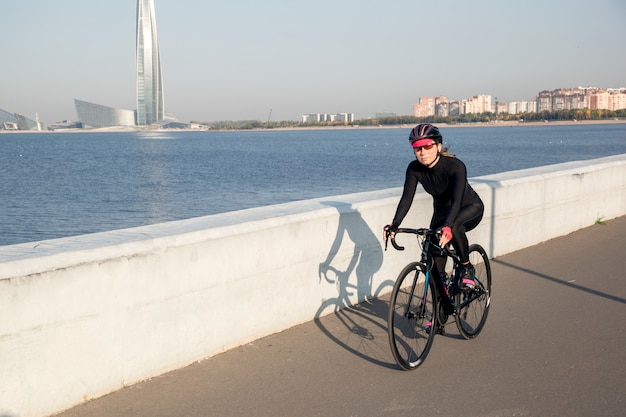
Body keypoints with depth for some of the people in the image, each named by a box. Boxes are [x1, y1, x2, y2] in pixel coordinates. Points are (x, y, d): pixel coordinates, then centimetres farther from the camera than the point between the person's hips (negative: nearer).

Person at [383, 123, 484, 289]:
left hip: (470, 208, -4)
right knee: (436, 264, -5)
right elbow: (406, 198, -25)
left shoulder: (456, 166, -32)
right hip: (442, 211, 4)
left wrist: (447, 227, -58)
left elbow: (457, 200, -42)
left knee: (454, 227, -38)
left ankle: (467, 268, -14)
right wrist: (394, 225, -41)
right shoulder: (414, 169, -19)